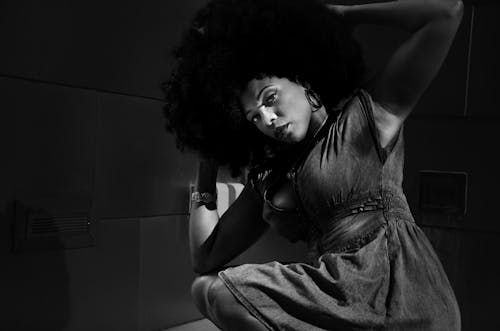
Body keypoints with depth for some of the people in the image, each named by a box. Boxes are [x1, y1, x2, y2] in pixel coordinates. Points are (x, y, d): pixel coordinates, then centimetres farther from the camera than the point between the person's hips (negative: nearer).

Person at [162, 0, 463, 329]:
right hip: (336, 297, 6)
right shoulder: (268, 178, 15)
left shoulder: (370, 111, 2)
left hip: (401, 297, -6)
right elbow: (206, 258, 14)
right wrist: (209, 160, 16)